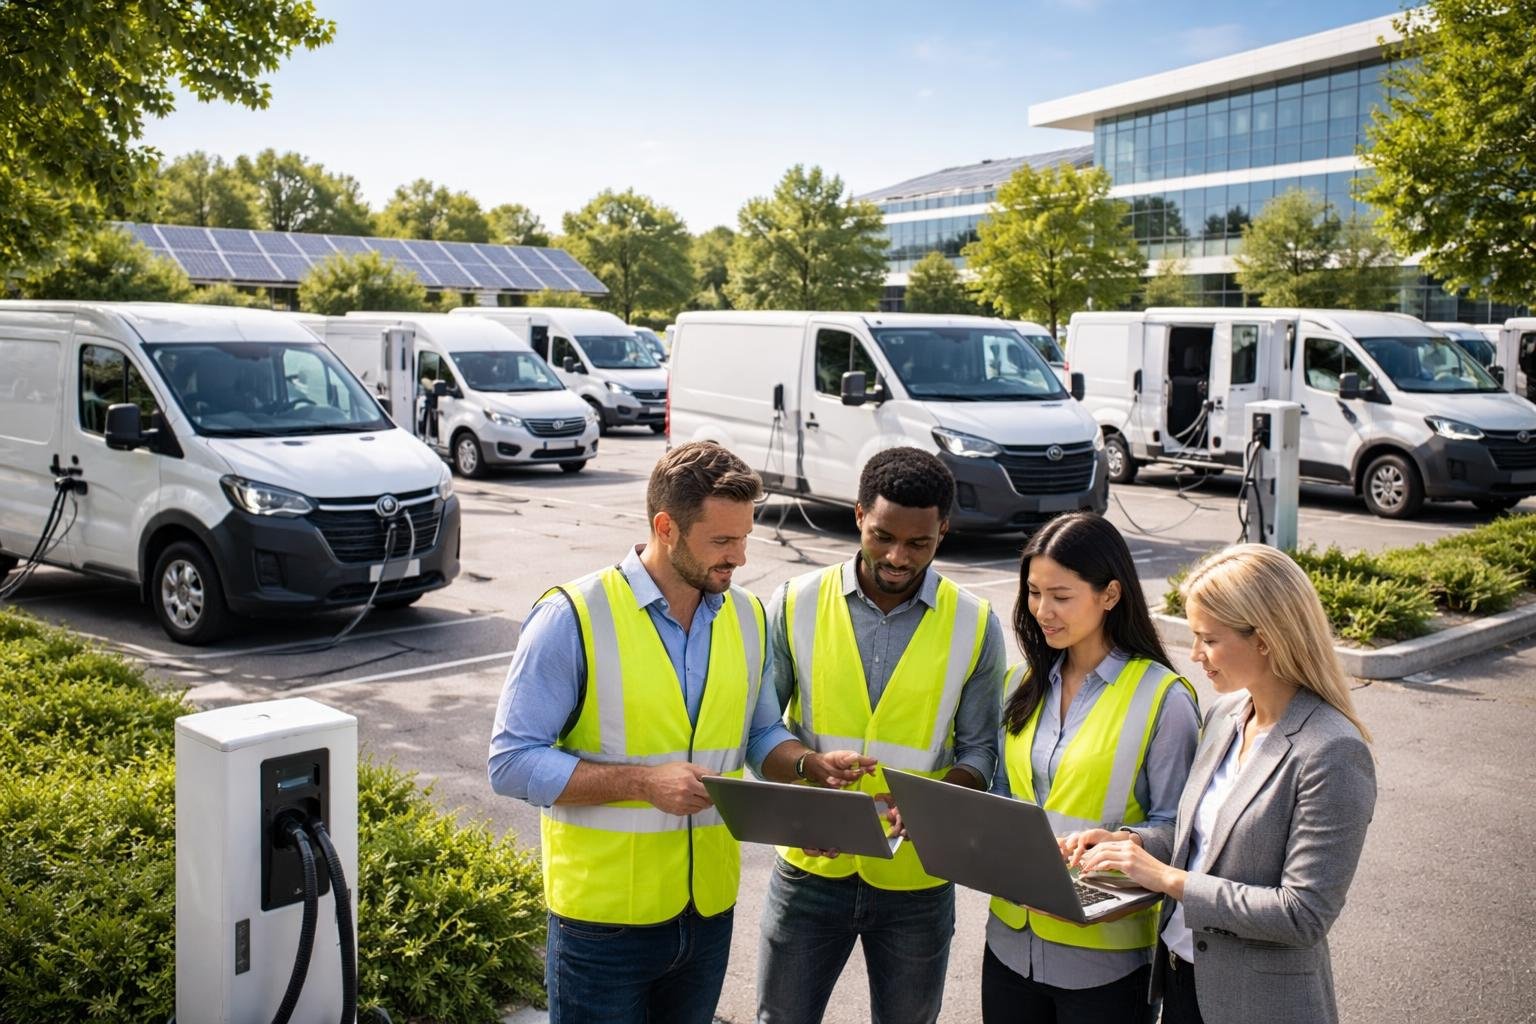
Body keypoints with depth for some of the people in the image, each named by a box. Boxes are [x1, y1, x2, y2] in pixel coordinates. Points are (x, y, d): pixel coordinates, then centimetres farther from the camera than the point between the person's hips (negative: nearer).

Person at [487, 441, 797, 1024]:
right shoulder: (574, 617, -15)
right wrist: (643, 783, -24)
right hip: (605, 914, -5)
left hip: (709, 908, 5)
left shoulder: (748, 619, 3)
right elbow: (512, 763, -16)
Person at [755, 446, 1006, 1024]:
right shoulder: (796, 605, -6)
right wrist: (810, 764, -22)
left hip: (917, 882, 0)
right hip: (811, 868, 0)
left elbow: (979, 752, -2)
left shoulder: (974, 626, -5)